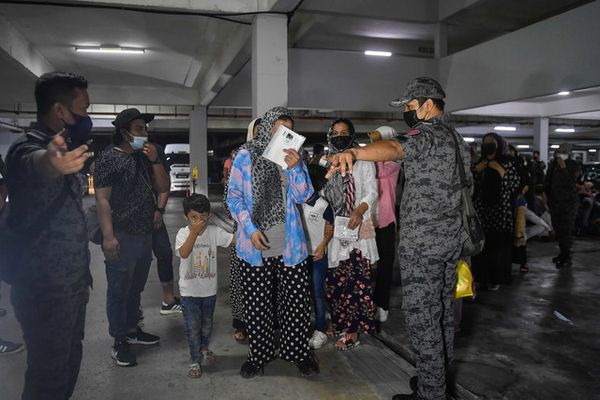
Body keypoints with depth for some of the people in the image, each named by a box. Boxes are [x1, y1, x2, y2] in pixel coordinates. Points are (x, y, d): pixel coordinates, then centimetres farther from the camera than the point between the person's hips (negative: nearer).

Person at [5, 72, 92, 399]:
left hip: (69, 286, 9)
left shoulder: (59, 148, 13)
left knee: (69, 366, 18)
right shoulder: (29, 147, -14)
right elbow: (34, 164, -42)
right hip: (46, 293, -8)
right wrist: (50, 162, -66)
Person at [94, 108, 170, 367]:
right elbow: (102, 199, -13)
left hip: (145, 235, 7)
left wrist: (155, 160, -6)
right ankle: (119, 343, 15)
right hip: (122, 237, -7)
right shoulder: (109, 158, -8)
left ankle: (132, 330, 34)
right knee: (119, 290, 3)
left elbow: (164, 188, 8)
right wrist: (108, 236, -21)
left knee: (136, 288, 18)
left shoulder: (145, 158, 13)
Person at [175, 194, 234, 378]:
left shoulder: (214, 232, -7)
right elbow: (183, 253, -28)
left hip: (209, 288, 3)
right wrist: (194, 231, -34)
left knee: (207, 323, 20)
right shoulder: (183, 233, -12)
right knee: (192, 326, 2)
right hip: (189, 290, -2)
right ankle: (195, 360, 19)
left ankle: (204, 349, 45)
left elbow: (234, 239, -13)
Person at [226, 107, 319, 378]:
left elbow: (303, 197, 4)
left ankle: (298, 352, 25)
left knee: (297, 301, 6)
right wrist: (251, 229, -11)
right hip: (256, 244, -2)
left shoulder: (293, 156, 9)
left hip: (291, 244, 2)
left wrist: (295, 168, -12)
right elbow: (234, 196, 0)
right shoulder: (245, 156, 1)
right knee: (256, 304, 7)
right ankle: (258, 355, 25)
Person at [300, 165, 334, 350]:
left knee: (317, 293, 2)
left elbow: (330, 230, -4)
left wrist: (323, 245, -19)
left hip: (317, 256, -4)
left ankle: (320, 331, 14)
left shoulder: (323, 205, -10)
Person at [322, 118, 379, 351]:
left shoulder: (362, 160, 1)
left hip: (357, 227, -4)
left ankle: (352, 332, 3)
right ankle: (340, 324, 21)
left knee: (356, 278, -6)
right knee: (335, 279, 5)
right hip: (334, 227, 4)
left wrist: (359, 210, -23)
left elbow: (372, 192, -5)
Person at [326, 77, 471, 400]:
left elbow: (392, 148, -38)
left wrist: (352, 153, -56)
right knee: (442, 311, 18)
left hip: (422, 243, -10)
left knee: (422, 317, -1)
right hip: (452, 239, 10)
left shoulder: (426, 133, -15)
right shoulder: (456, 138, 16)